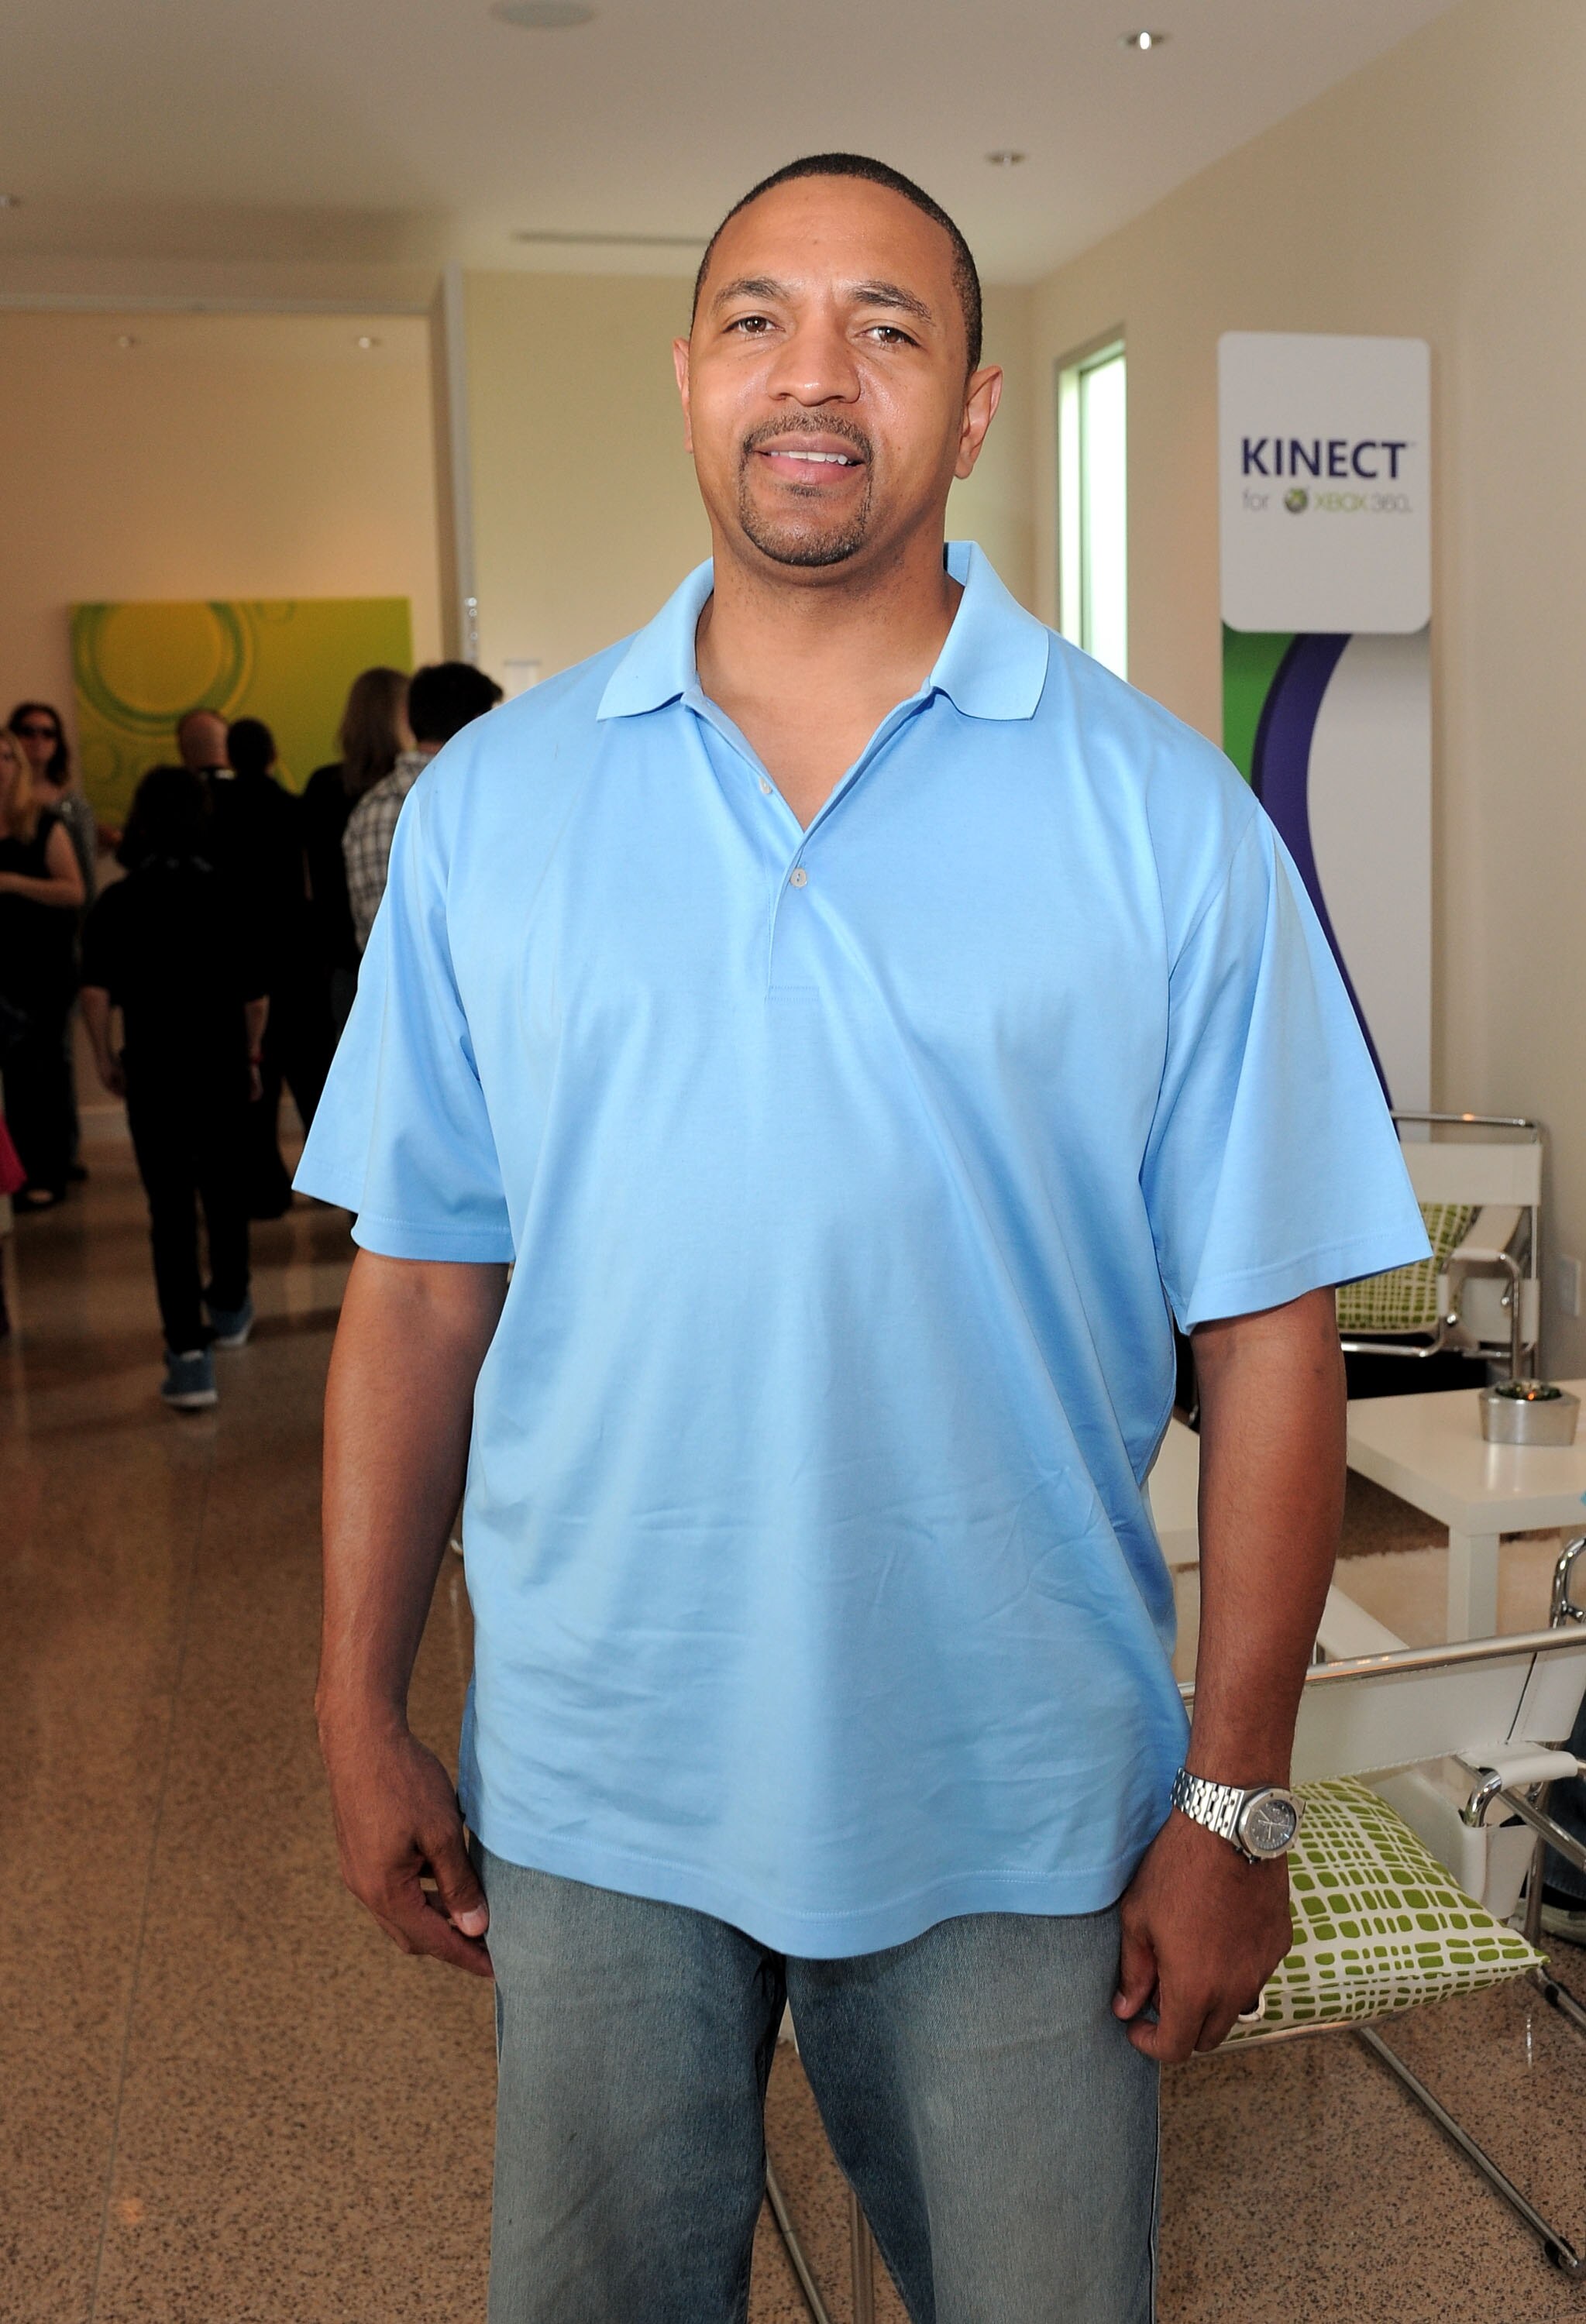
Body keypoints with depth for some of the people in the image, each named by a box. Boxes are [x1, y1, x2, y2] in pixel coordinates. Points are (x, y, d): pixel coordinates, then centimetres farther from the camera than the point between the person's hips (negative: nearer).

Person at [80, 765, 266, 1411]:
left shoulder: (117, 902, -4)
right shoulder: (227, 895, -4)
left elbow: (95, 991, -11)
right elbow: (255, 995, -5)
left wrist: (105, 1057, 2)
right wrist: (251, 1056, 9)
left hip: (152, 1072, -1)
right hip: (223, 1068, 1)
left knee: (170, 1209, 0)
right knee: (225, 1194, 20)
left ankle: (189, 1354, -7)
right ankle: (229, 1308, 41)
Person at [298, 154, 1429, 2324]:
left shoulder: (1160, 814, -7)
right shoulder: (491, 799, 0)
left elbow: (1266, 1335, -6)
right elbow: (422, 1288, 2)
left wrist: (1238, 1806, -7)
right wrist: (362, 1715, 3)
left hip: (1017, 1813, -1)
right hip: (589, 1785, 2)